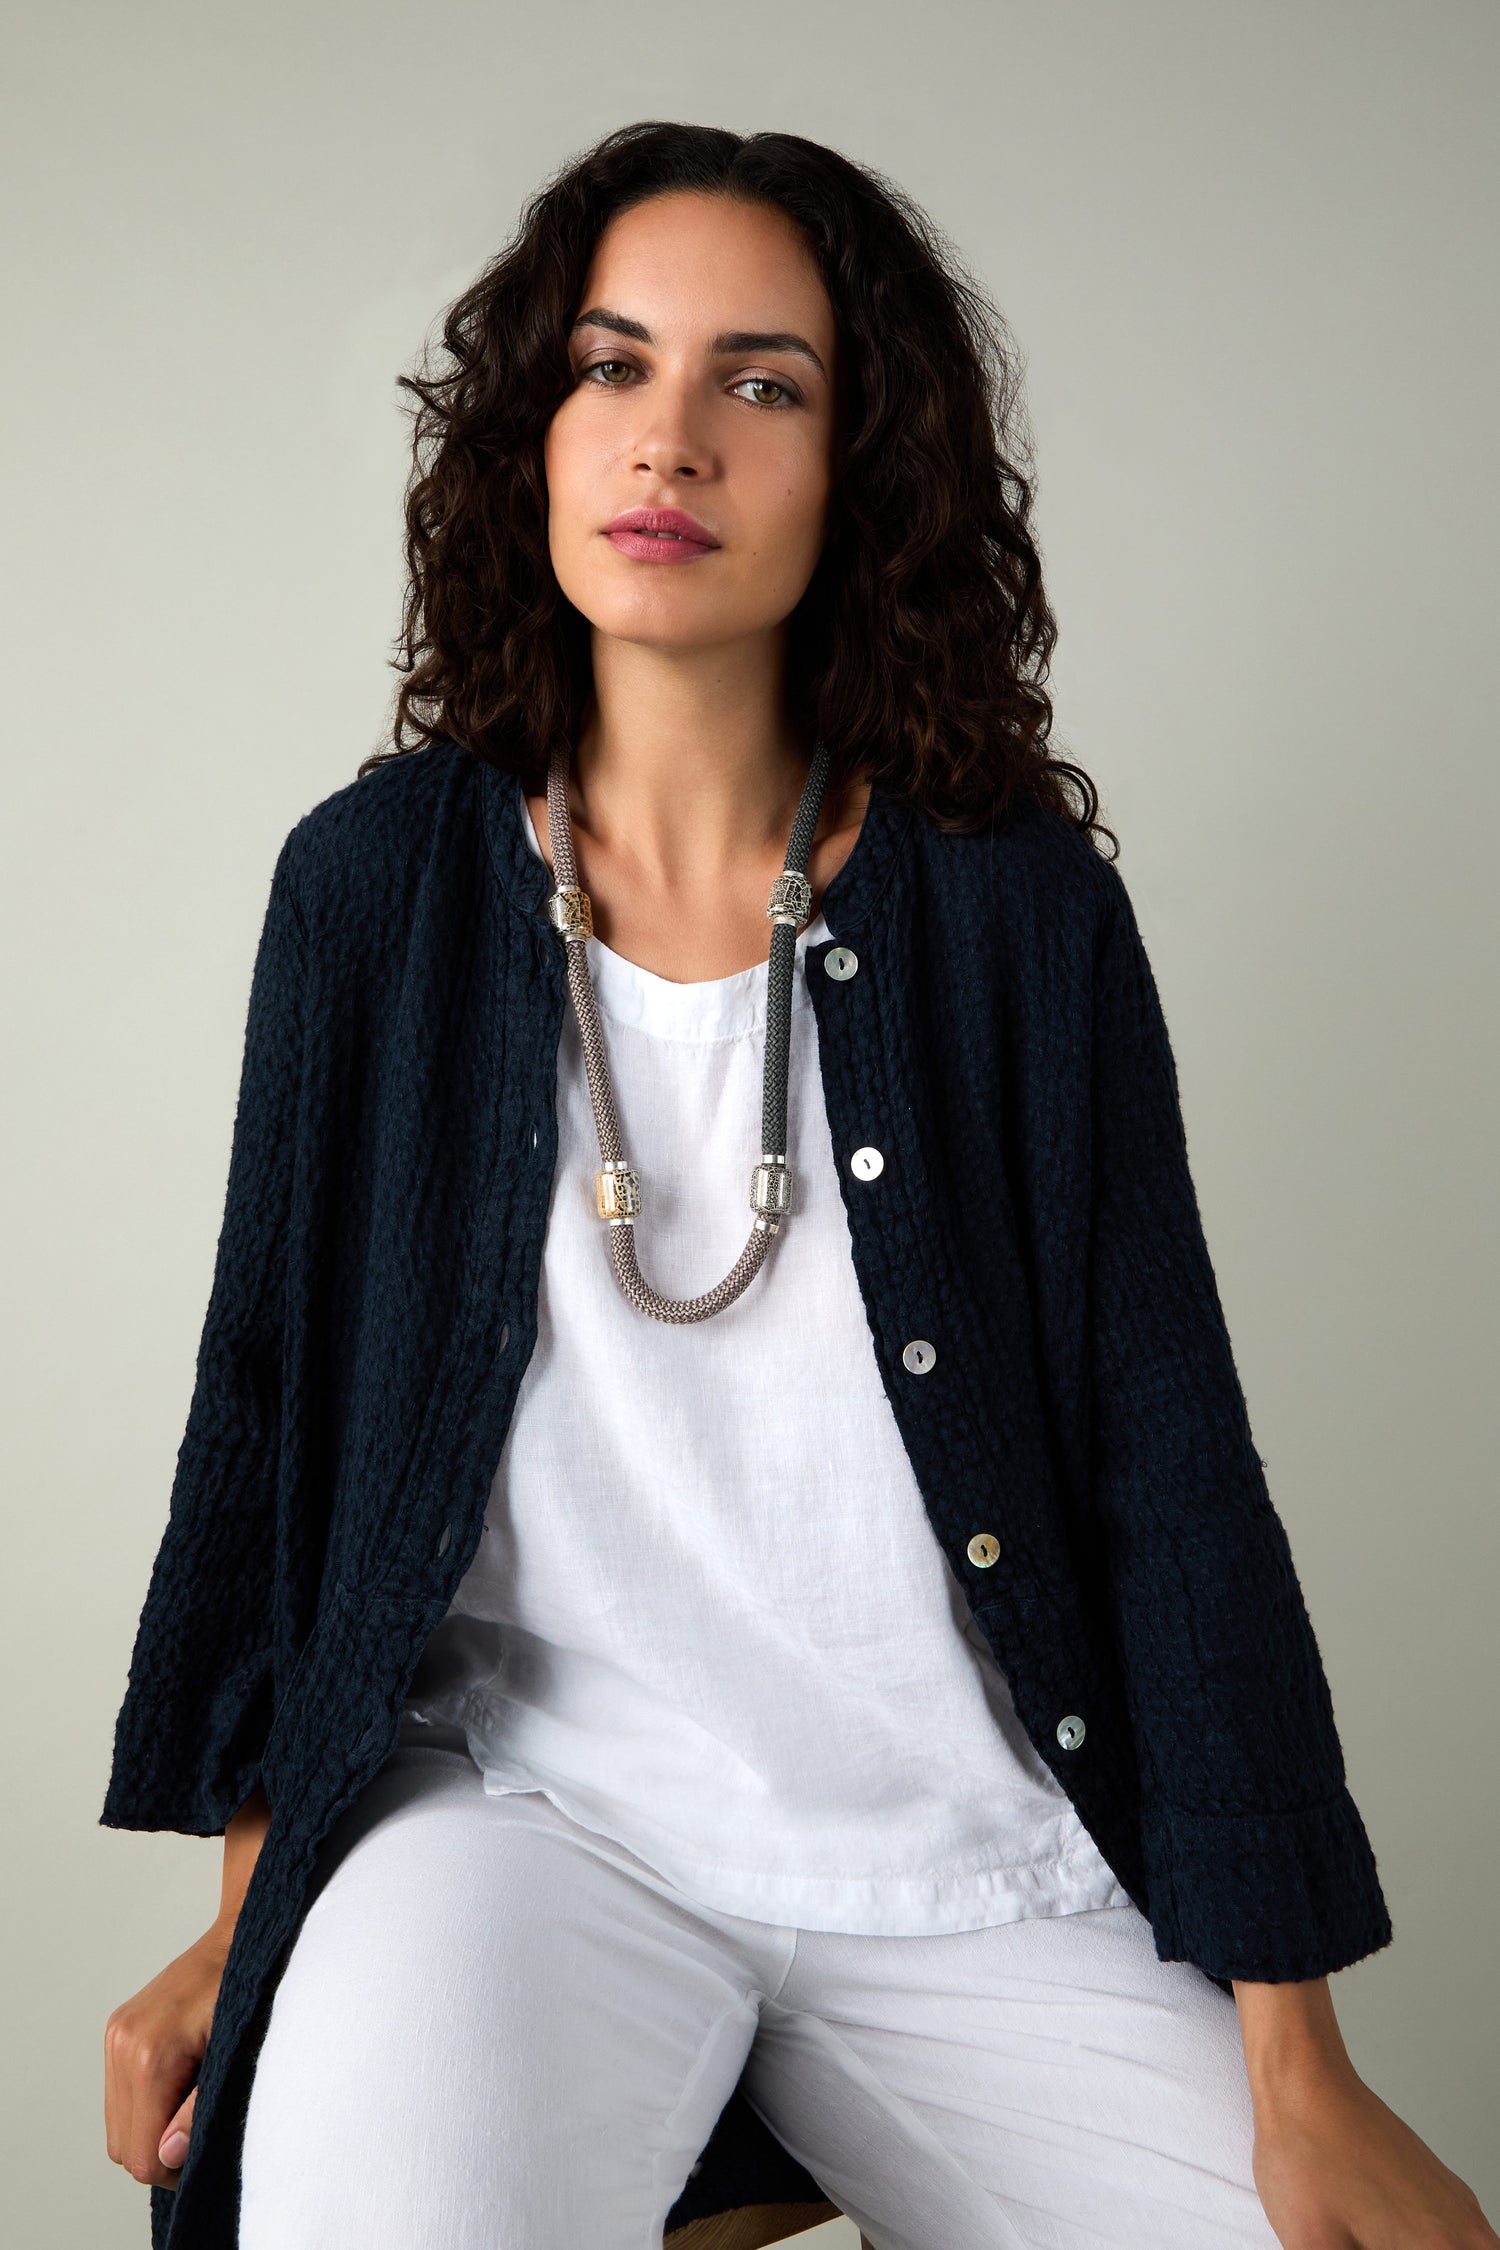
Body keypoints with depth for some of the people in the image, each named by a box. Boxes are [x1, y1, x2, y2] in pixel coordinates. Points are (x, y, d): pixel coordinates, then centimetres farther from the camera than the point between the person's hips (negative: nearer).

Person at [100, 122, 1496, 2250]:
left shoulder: (1023, 909, -1)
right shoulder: (379, 880, 2)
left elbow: (1171, 1465, -1)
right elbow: (271, 1395, 8)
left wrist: (1301, 2079, -4)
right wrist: (246, 1912, 5)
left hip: (973, 1872, 2)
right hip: (529, 1800, -2)